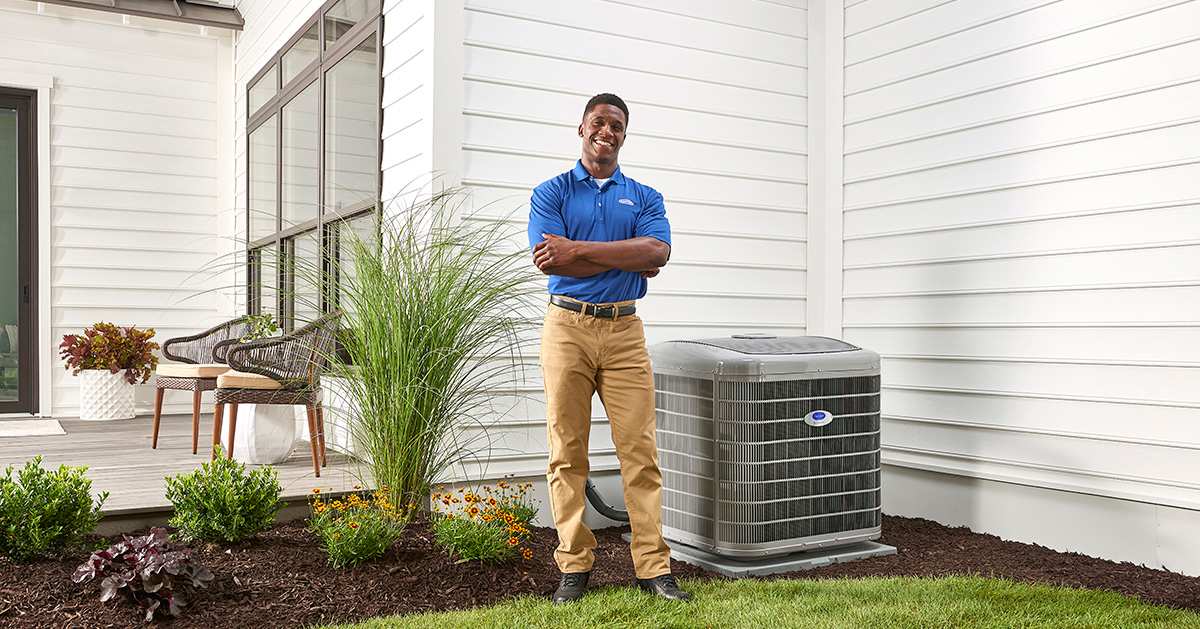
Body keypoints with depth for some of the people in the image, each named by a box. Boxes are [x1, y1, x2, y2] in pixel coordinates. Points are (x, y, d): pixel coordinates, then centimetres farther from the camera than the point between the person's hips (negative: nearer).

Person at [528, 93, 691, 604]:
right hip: (567, 326, -1)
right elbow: (549, 261, -9)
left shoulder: (645, 197, 14)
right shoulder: (551, 193, 8)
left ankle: (653, 566, 4)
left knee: (640, 450, -2)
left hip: (624, 330, 1)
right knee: (567, 452, 1)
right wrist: (626, 260, -6)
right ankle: (573, 567, 10)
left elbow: (657, 252, -7)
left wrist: (578, 249, -12)